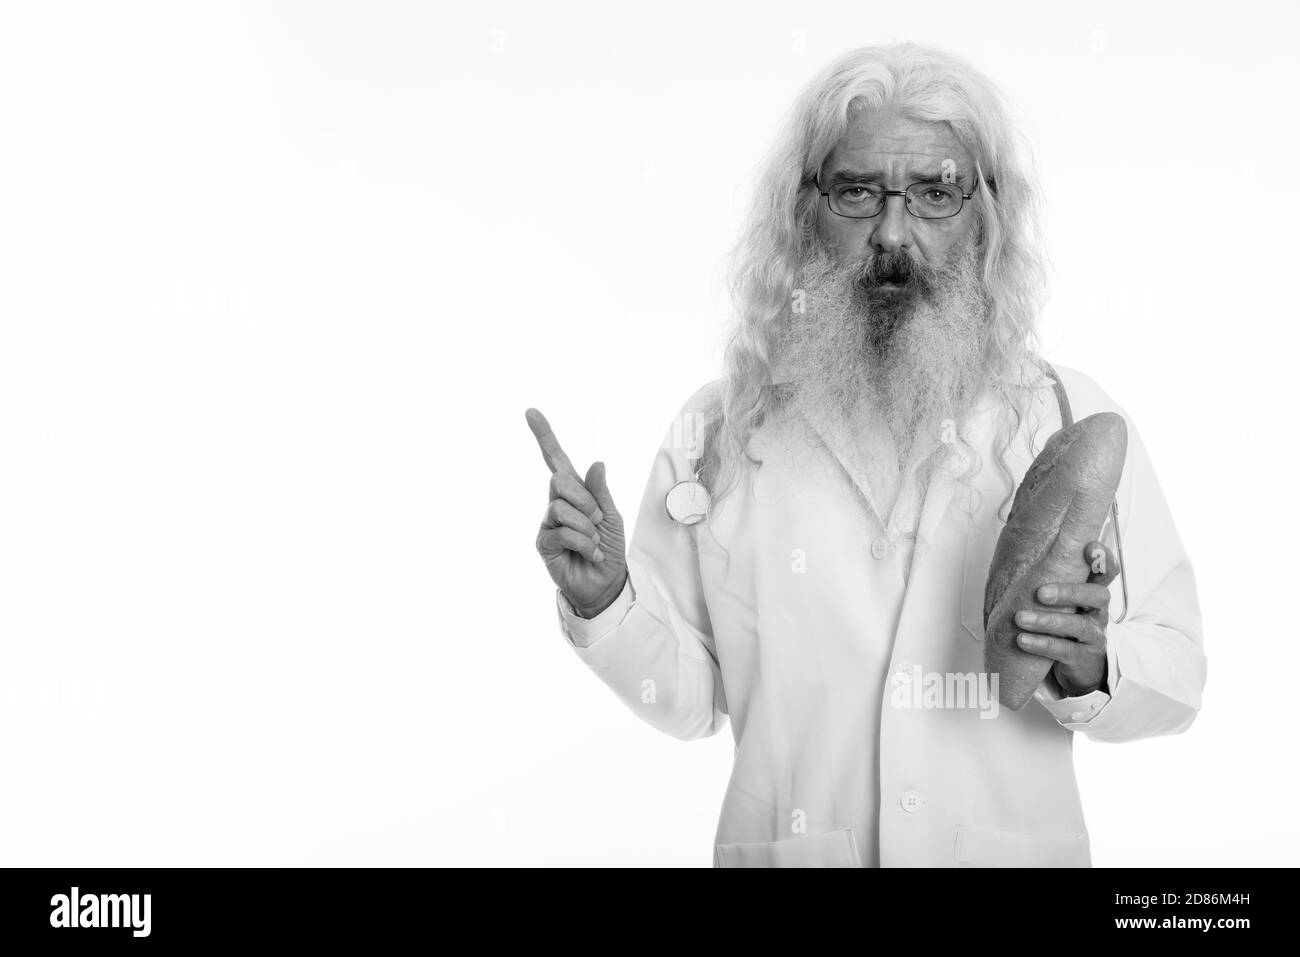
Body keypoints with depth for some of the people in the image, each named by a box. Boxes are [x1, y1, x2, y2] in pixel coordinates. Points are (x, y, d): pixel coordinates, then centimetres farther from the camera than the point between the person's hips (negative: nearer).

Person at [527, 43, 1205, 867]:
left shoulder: (1073, 418, -7)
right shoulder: (719, 430, -6)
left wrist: (1092, 670, -23)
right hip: (783, 846, 1)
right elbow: (691, 699, 0)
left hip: (1016, 845, 0)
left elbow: (1178, 675, -5)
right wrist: (604, 603, -15)